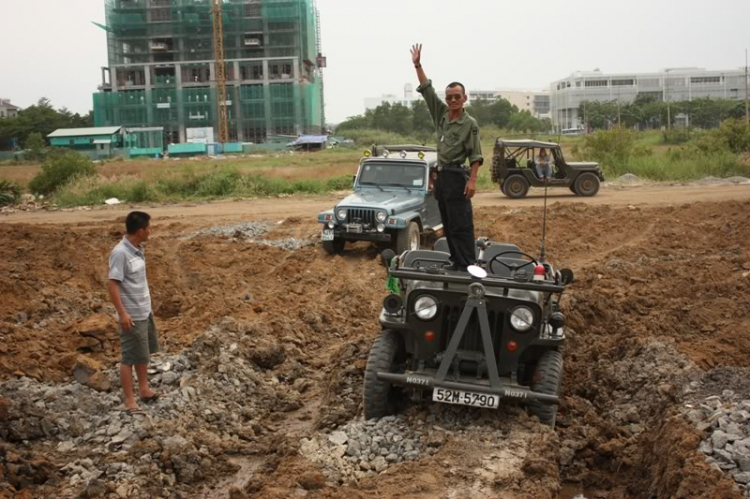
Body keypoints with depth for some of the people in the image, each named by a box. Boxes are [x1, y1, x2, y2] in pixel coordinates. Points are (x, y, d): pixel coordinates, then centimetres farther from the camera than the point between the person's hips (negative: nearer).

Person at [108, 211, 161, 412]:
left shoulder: (137, 249, 6)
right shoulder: (120, 253, -22)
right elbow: (113, 285, -22)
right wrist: (122, 313, -23)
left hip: (145, 312, 9)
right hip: (132, 316, -9)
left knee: (144, 354, 20)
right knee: (129, 358, 1)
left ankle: (144, 389, 35)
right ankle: (129, 400, 11)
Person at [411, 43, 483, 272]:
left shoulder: (470, 123, -7)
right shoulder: (441, 114, 10)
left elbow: (475, 155, -10)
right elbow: (427, 89, 9)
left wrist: (472, 180, -20)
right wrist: (417, 65, 3)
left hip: (456, 176, -7)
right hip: (441, 175, 7)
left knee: (461, 225, -9)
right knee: (448, 224, 10)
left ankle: (467, 265, -8)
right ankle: (456, 262, 17)